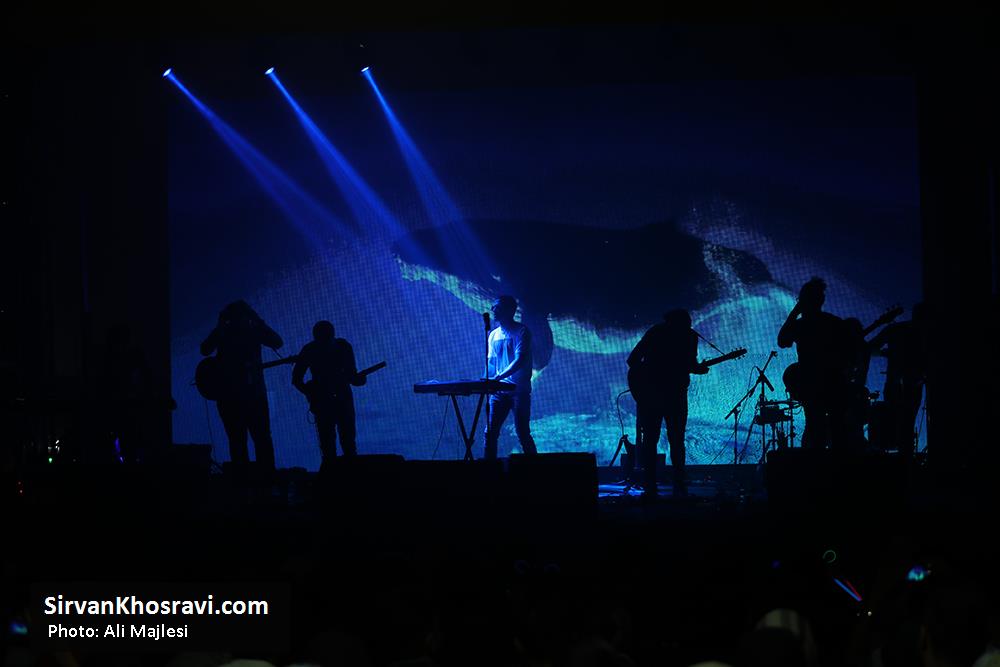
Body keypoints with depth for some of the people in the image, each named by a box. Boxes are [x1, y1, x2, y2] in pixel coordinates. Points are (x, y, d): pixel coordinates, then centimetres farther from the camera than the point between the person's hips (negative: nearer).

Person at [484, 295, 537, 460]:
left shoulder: (521, 332, -5)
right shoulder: (493, 335, 14)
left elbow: (520, 360, -17)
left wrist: (500, 376, -29)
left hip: (518, 390, -6)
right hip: (498, 391, 6)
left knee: (522, 433, -6)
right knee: (490, 432, -1)